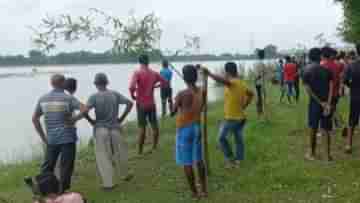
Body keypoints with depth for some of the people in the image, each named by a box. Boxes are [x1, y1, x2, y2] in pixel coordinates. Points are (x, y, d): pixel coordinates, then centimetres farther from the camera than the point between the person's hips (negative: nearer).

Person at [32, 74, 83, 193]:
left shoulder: (43, 99, 6)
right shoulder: (68, 98, -8)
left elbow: (34, 119, 10)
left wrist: (43, 137, 13)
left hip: (51, 139, 4)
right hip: (67, 138, -4)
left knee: (48, 166, 16)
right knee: (66, 167, 4)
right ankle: (62, 193, 8)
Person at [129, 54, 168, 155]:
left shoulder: (137, 73, -12)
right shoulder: (154, 73, 3)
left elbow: (132, 87, -26)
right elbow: (165, 83, 12)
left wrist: (133, 96, -8)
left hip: (141, 104, -3)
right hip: (152, 104, 3)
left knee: (142, 128, 3)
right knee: (155, 126, 14)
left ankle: (140, 151, 10)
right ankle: (155, 147, 23)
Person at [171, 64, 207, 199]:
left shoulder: (182, 94, -20)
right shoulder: (202, 92, -2)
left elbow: (172, 113, -9)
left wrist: (176, 102, 10)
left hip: (184, 129, -6)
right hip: (197, 127, 7)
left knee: (187, 162, 5)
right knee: (198, 160, 18)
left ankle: (194, 192, 14)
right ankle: (204, 190, 26)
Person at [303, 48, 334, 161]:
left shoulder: (307, 71, -5)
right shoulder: (327, 70, 1)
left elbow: (308, 90, -12)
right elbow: (331, 88, -7)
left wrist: (321, 103, -9)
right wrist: (328, 104, -11)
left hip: (315, 103, -2)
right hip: (326, 103, 2)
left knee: (313, 129, 8)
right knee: (326, 130, 9)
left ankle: (312, 154, 17)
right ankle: (328, 154, 14)